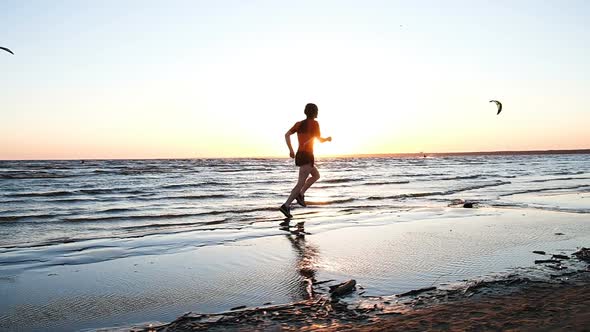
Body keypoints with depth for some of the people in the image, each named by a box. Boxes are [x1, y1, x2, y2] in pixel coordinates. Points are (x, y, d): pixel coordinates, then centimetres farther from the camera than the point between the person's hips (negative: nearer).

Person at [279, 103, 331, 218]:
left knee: (316, 175, 24)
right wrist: (328, 139, 16)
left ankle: (300, 194, 9)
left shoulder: (299, 123, 12)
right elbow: (320, 140, -6)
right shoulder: (314, 123, -5)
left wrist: (291, 150, 3)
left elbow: (287, 135, 1)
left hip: (299, 155, 8)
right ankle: (286, 206, -21)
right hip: (307, 156, -8)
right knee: (301, 183, -11)